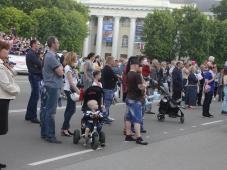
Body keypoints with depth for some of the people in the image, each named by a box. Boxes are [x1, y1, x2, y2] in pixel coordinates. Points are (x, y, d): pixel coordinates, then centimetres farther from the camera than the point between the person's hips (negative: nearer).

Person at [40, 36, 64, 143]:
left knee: (45, 110, 12)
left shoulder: (49, 56, 16)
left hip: (49, 86, 11)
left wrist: (59, 69, 1)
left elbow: (59, 70, 20)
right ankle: (50, 136, -7)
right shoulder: (51, 57, -17)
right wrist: (61, 67, 2)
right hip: (53, 87, -11)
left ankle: (44, 133, 18)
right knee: (50, 112, -9)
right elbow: (60, 73, -16)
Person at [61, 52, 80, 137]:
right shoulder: (68, 67, -13)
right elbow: (70, 81, -20)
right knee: (72, 109, -11)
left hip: (72, 89, 10)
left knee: (69, 109, 10)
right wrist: (77, 90, -21)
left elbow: (76, 78, 14)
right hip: (69, 89, -10)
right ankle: (64, 129, -10)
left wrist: (75, 68, 11)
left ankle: (66, 128, 14)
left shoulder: (72, 67, 16)